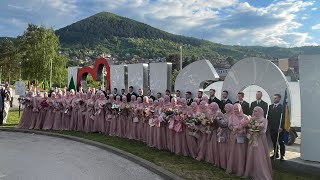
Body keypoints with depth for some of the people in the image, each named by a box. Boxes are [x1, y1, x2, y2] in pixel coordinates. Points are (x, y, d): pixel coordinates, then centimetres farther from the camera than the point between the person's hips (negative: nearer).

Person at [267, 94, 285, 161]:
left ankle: (282, 156, 9)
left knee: (281, 142, 2)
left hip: (279, 128, -6)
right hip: (272, 127, 6)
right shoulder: (270, 106, 13)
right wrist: (268, 125, 7)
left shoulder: (282, 107, -7)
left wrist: (281, 127, -17)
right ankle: (275, 154, 21)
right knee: (274, 142, 12)